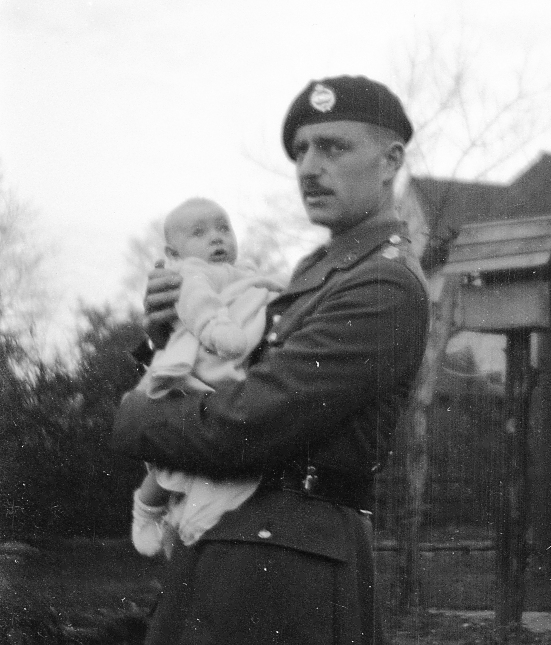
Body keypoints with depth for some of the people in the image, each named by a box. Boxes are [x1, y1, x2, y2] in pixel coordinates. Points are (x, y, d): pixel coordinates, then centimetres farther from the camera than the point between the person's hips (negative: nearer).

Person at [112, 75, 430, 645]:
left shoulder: (387, 289, -16)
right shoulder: (318, 269, 15)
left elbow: (238, 431, -22)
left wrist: (132, 418, -4)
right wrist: (169, 330, 2)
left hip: (284, 571, -9)